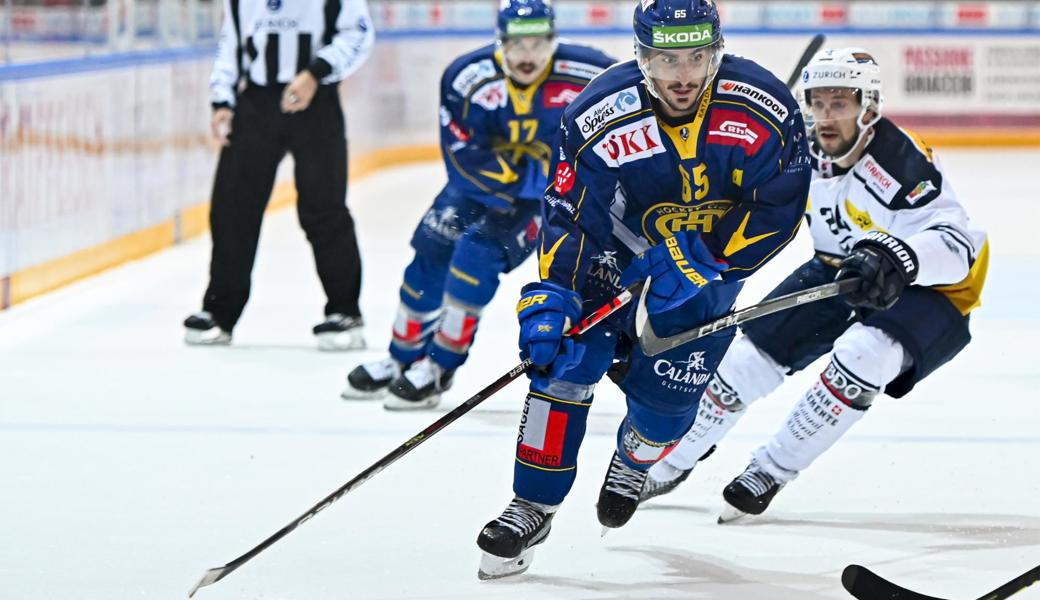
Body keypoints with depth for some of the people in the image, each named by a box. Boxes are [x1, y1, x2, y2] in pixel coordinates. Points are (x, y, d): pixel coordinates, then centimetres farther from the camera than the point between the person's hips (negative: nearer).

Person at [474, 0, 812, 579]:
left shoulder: (764, 111, -27)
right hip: (618, 243, 0)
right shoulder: (600, 118, -27)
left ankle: (635, 461, 34)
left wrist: (703, 268, -23)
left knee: (667, 393, -4)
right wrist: (551, 298, -33)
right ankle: (533, 507, 0)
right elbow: (571, 216, -21)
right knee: (567, 362, -14)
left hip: (717, 251, 0)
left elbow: (778, 210, -17)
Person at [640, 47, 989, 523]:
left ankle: (770, 471, -14)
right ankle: (669, 463, 25)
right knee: (750, 355, 1)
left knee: (862, 357, -33)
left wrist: (897, 258, -61)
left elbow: (956, 243, -43)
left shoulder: (903, 165, -33)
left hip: (928, 292, -7)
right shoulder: (806, 150, -11)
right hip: (840, 271, 7)